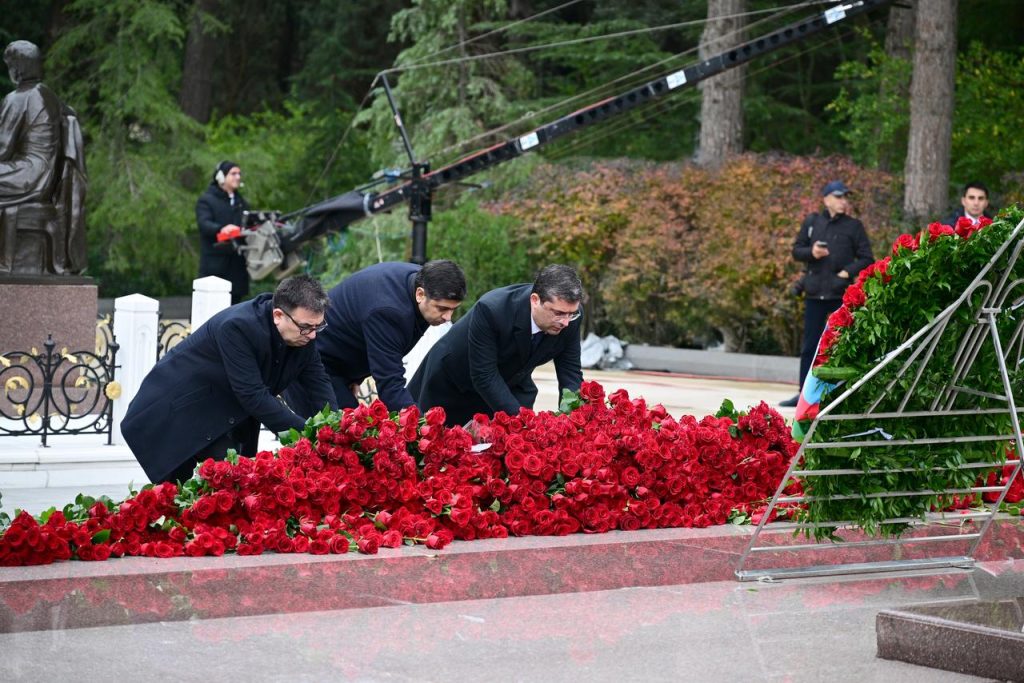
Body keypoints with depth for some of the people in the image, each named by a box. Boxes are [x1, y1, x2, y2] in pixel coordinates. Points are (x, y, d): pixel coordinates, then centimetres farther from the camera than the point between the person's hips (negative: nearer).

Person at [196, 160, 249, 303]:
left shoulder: (242, 203, 23)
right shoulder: (206, 200, 2)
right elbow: (204, 223, -15)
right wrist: (221, 229, -35)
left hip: (237, 263, 6)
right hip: (215, 263, -6)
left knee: (235, 299, 4)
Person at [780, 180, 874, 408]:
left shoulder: (854, 226, 4)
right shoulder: (812, 222, 9)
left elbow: (866, 259, 3)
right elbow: (796, 250, 13)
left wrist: (848, 271, -12)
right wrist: (811, 252, -8)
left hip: (841, 294, -2)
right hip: (815, 293, 2)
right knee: (809, 346, 6)